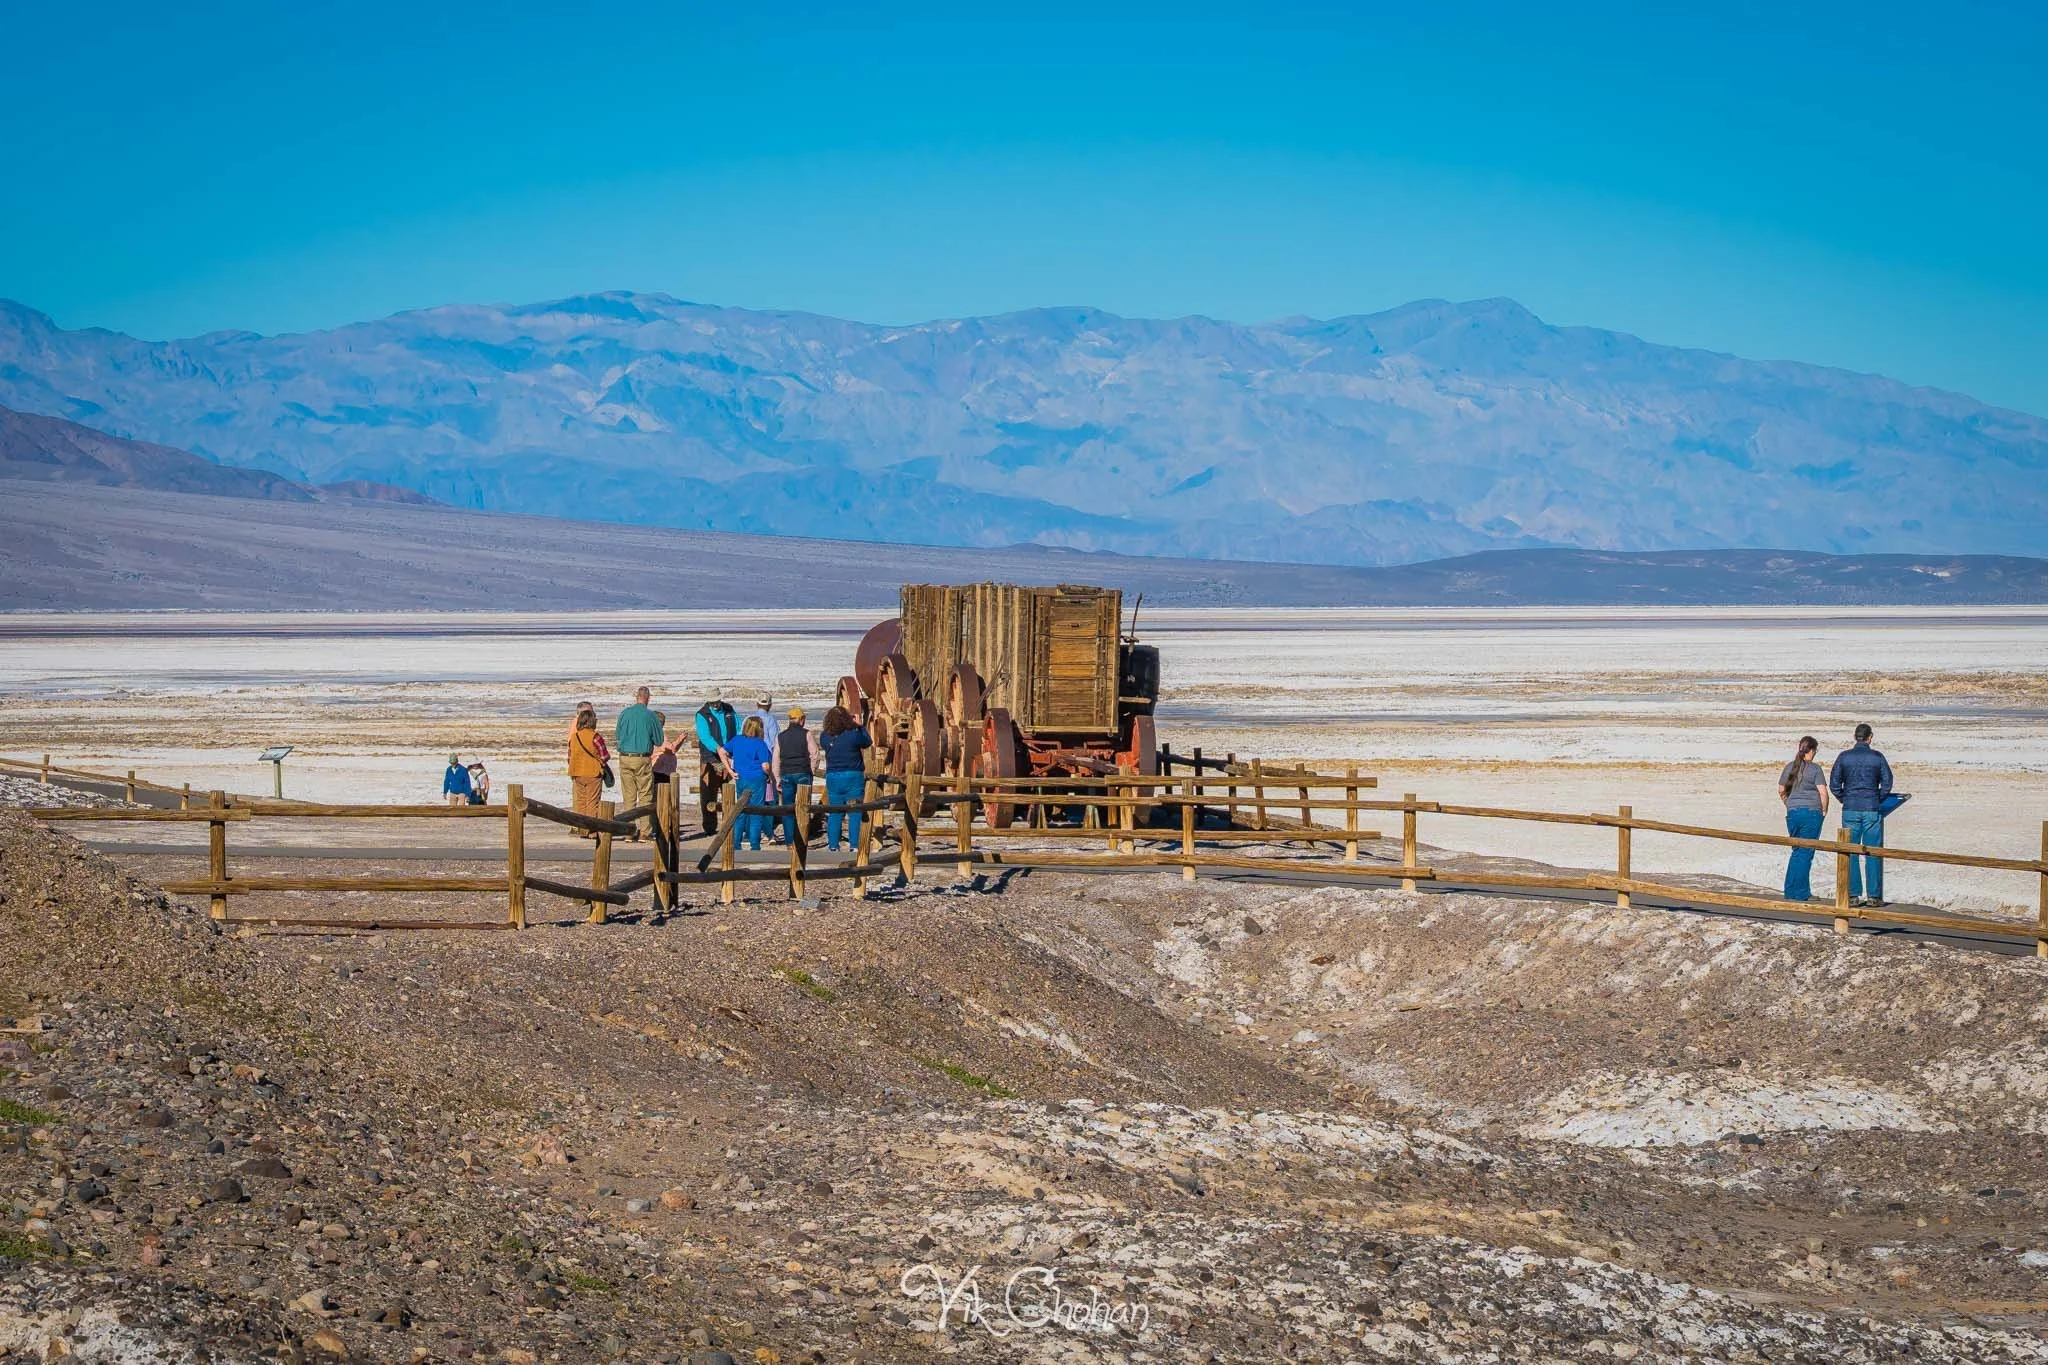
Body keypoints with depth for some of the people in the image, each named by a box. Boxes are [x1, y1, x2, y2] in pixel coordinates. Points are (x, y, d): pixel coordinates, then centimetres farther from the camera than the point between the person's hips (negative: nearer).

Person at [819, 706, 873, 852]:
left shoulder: (825, 737, -4)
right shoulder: (853, 735, -13)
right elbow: (868, 742, 4)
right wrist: (859, 726, 14)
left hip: (833, 778, 3)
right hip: (853, 777, -3)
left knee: (834, 814, 10)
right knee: (854, 814, 3)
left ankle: (833, 845, 9)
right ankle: (854, 845, -1)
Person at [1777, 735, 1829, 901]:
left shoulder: (1789, 767, 7)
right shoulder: (1815, 769, -9)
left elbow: (1781, 791, 13)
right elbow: (1823, 792, -14)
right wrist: (1824, 810, 0)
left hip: (1792, 813, 5)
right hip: (1811, 813, -5)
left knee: (1797, 851, 15)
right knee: (1805, 853, 0)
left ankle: (1790, 891, 14)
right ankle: (1800, 893, 1)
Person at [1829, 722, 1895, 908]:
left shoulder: (1844, 756, 2)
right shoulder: (1877, 757, -1)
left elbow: (1834, 783, 2)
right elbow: (1887, 783, -3)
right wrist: (1878, 801, 10)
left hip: (1850, 809, 1)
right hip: (1872, 809, -1)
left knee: (1850, 853, 5)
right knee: (1873, 853, 2)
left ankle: (1853, 895, 2)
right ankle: (1874, 896, 1)